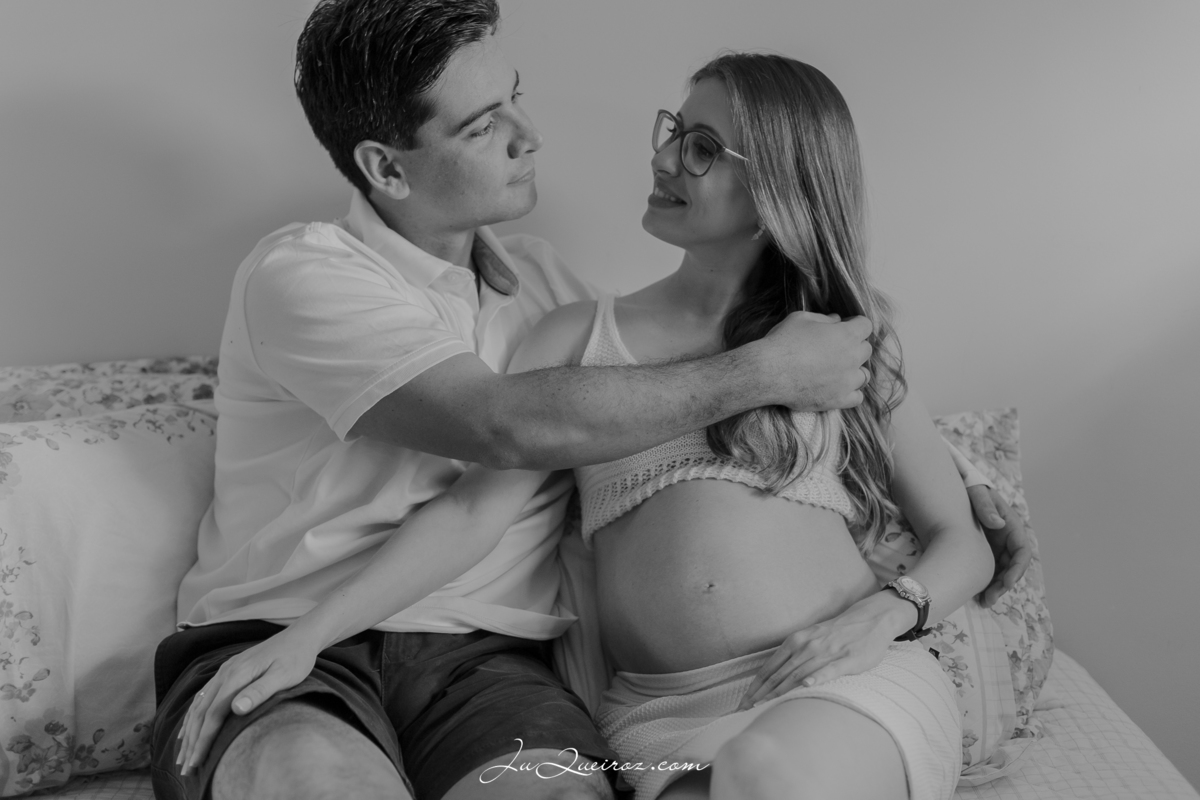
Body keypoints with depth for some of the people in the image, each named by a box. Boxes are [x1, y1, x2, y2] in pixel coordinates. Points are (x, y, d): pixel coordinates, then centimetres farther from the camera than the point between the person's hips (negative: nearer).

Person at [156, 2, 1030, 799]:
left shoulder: (538, 277, 16)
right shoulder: (302, 272, -6)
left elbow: (686, 415, 23)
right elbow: (513, 425, -19)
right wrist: (765, 372, -10)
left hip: (483, 652, 4)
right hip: (279, 643, -4)